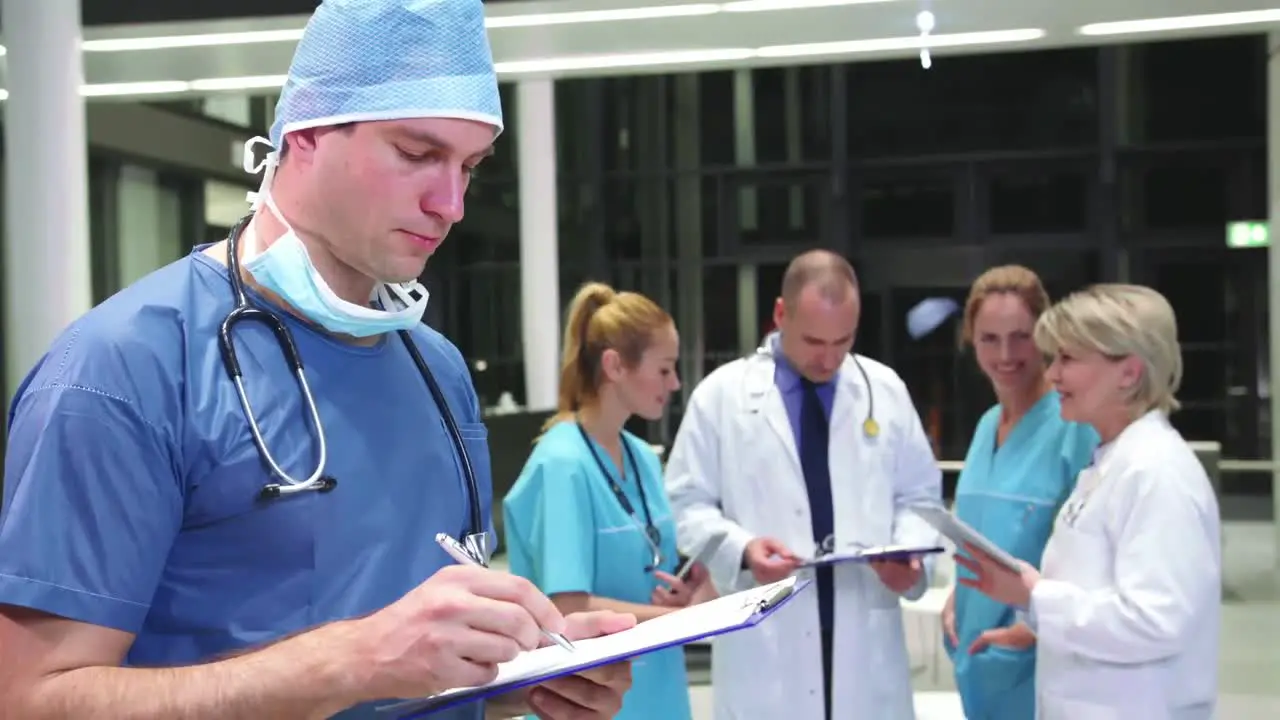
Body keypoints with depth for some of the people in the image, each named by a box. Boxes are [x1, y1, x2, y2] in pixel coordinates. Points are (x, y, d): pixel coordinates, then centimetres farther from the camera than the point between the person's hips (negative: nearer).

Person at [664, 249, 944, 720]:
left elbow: (919, 496, 14)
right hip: (766, 643, -2)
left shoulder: (886, 390, 8)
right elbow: (687, 504, 0)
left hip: (866, 642, 3)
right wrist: (741, 549, -18)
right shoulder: (721, 394, 0)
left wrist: (911, 553, -7)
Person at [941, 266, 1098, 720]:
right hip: (980, 649, 7)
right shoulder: (987, 425, 9)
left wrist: (1035, 626, -18)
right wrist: (957, 601, 4)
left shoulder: (1076, 423, -14)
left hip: (1041, 658, -7)